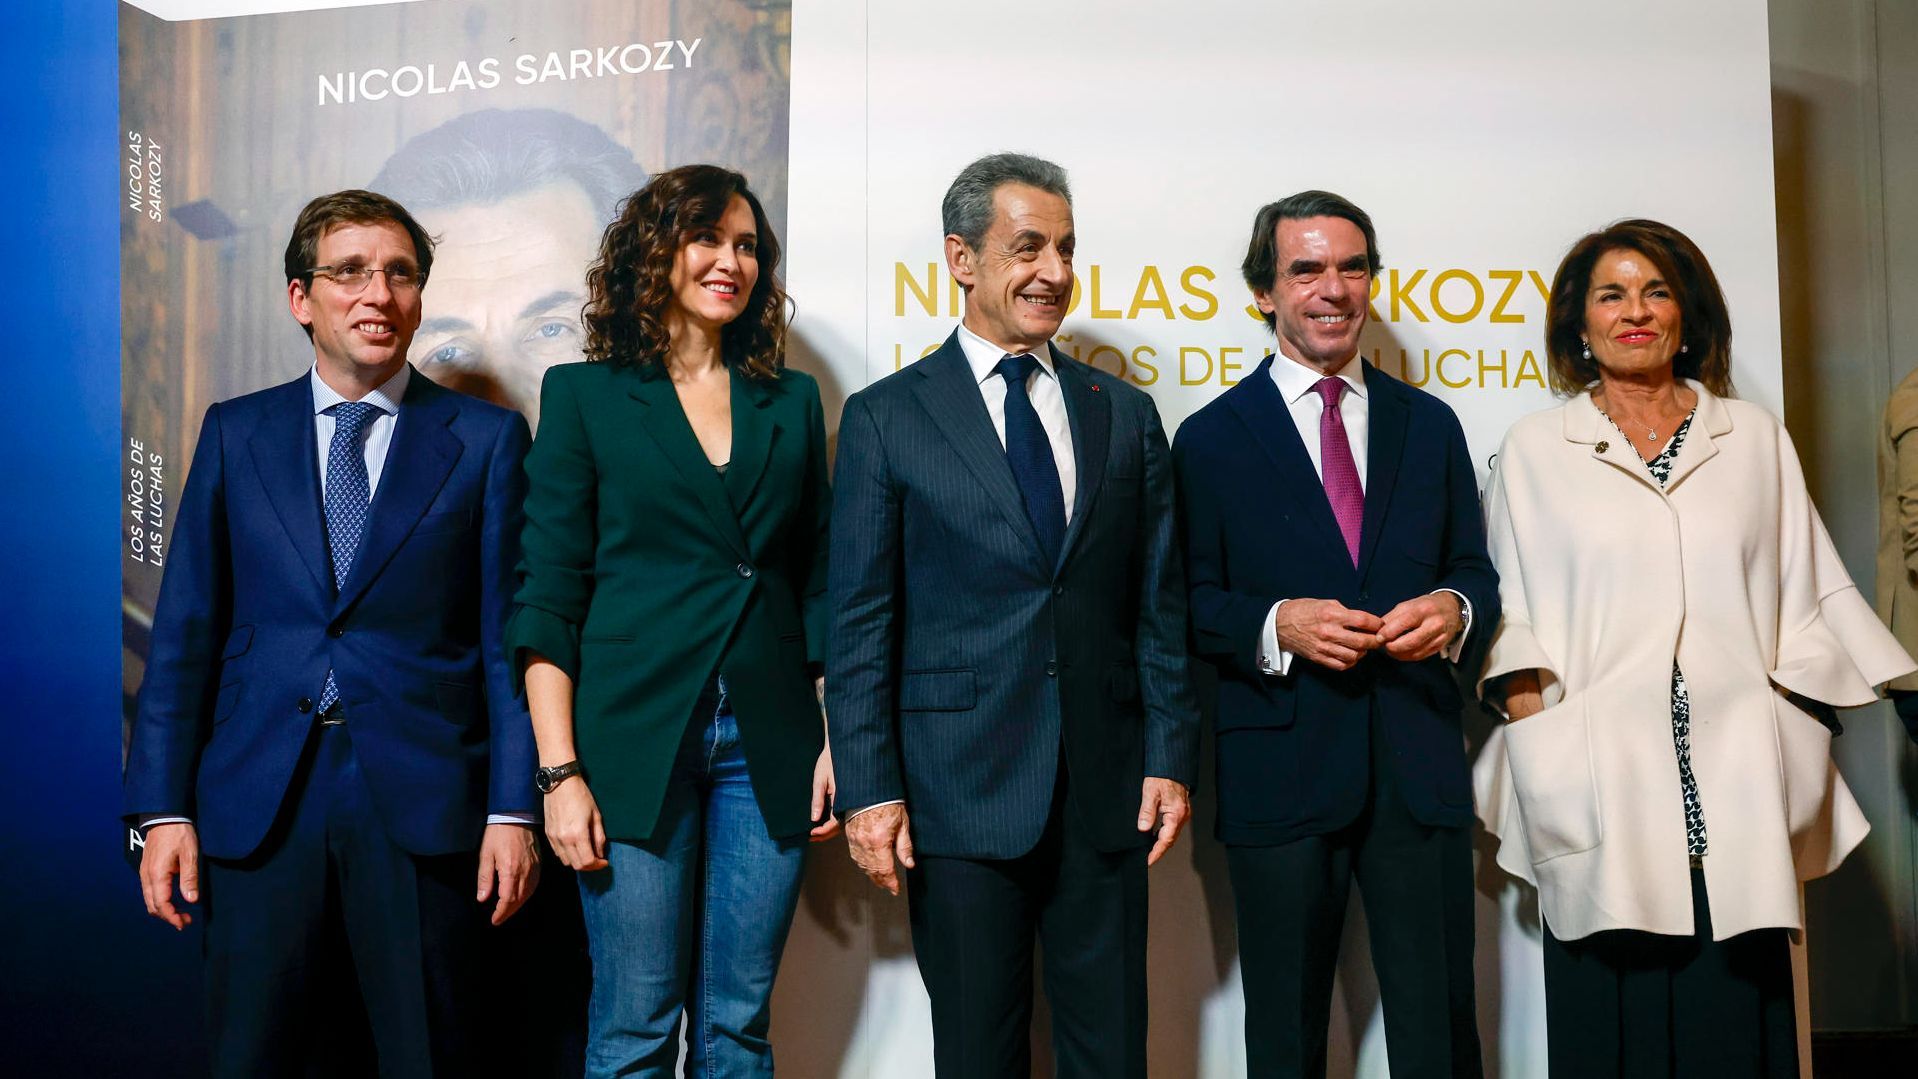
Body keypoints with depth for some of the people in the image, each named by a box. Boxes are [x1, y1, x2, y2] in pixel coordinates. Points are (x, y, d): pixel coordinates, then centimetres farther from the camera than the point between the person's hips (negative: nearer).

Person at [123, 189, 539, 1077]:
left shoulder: (486, 438, 3)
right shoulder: (234, 433, 9)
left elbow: (510, 633, 0)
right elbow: (185, 629, 7)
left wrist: (512, 809, -6)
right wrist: (163, 806, 1)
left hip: (421, 801, -1)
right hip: (257, 803, 2)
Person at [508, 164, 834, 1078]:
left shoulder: (791, 401, 12)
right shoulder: (585, 394, 3)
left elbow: (815, 582, 12)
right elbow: (547, 595, -2)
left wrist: (837, 739, 3)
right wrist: (560, 770, -9)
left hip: (767, 745, 3)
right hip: (635, 741, -3)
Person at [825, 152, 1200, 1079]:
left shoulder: (1125, 414, 10)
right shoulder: (886, 418, 0)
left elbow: (1159, 606, 9)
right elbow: (860, 623, -2)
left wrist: (1169, 758, 3)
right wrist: (870, 790, -7)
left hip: (1108, 793, 3)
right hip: (960, 794, -2)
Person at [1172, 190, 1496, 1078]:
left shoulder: (1430, 424, 12)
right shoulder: (1211, 438, 3)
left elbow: (1474, 571, 13)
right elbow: (1190, 603, -1)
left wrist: (1454, 611, -10)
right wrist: (1276, 626, -19)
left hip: (1421, 770, 2)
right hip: (1279, 774, -2)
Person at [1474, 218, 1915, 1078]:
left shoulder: (1755, 439, 14)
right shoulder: (1535, 448, 11)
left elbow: (1803, 598, 13)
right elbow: (1507, 610, 9)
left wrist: (1798, 732, 4)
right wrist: (1530, 730, -2)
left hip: (1735, 789, 1)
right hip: (1601, 790, -1)